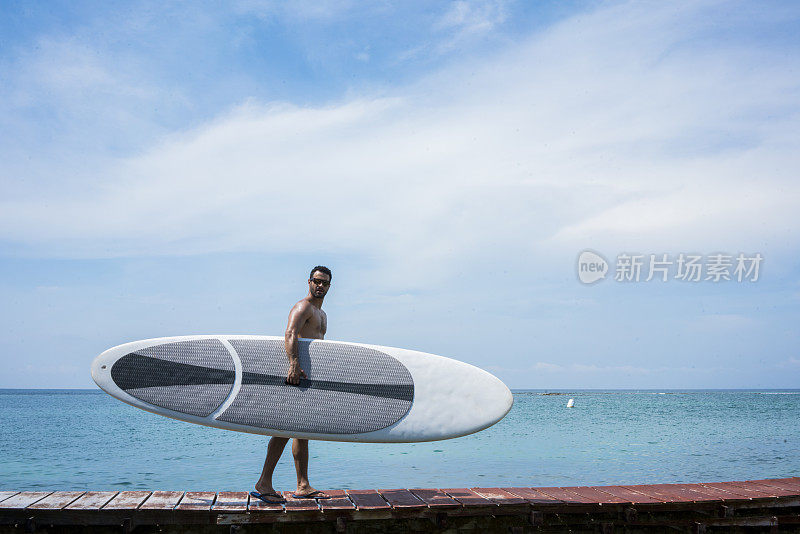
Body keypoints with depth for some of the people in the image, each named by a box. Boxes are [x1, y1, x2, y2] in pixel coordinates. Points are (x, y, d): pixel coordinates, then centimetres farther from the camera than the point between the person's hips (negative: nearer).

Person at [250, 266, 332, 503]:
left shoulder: (321, 314, 23)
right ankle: (264, 482, -5)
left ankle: (302, 486, 15)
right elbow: (290, 335, -26)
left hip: (308, 376, 10)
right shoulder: (303, 307, -8)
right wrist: (294, 364, -41)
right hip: (296, 374, -10)